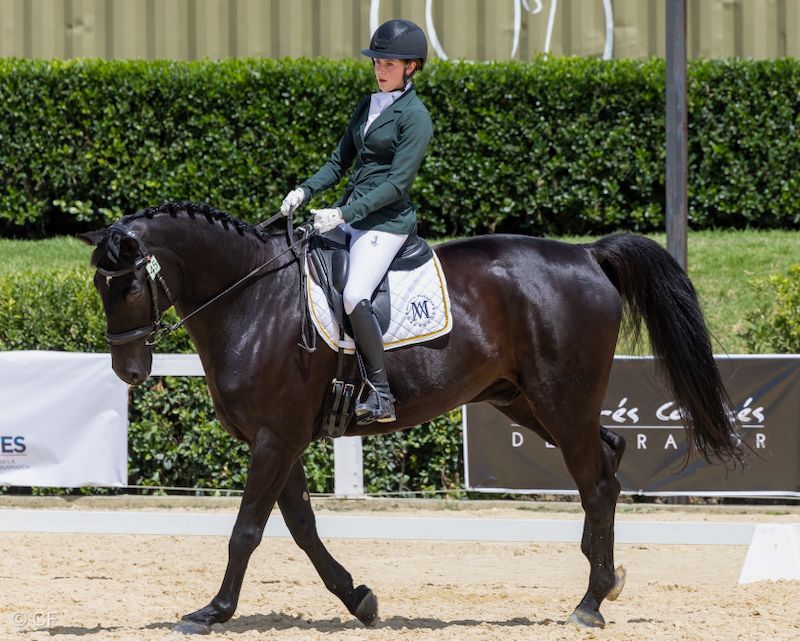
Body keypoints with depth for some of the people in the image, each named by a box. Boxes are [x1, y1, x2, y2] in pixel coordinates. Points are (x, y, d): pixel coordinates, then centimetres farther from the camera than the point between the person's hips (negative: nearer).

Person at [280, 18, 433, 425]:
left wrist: (344, 215, -22)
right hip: (350, 213, 9)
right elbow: (341, 160, 18)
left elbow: (397, 182, -17)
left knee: (354, 296, -26)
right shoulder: (369, 105, 14)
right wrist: (305, 190, 1)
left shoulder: (415, 117, -10)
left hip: (386, 221, -9)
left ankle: (381, 396, -24)